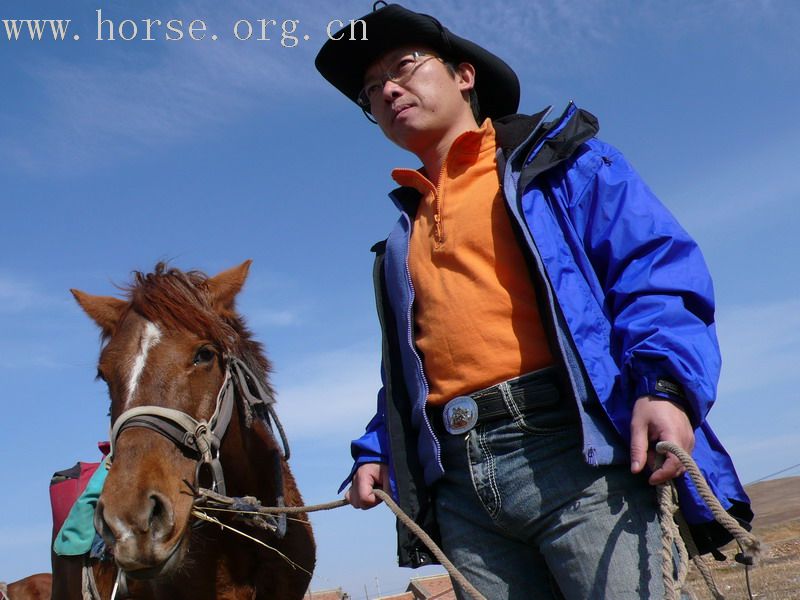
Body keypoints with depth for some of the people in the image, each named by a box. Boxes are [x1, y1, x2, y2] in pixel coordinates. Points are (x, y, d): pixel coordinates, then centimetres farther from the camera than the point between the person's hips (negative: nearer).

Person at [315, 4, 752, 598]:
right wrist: (377, 452, 12)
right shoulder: (402, 239, 25)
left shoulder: (558, 160, 8)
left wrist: (667, 383, -20)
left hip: (573, 447, -5)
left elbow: (658, 265, -4)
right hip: (460, 487, 6)